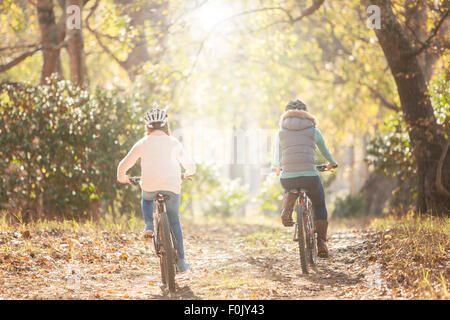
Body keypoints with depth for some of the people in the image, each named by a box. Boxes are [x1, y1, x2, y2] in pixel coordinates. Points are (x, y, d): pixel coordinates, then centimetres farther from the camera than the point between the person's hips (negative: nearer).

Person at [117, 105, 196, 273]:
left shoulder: (142, 143, 6)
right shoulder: (174, 143, 9)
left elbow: (123, 165, 10)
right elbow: (189, 164, 22)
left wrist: (122, 178, 31)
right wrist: (189, 173, 45)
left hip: (149, 186, 0)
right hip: (171, 187, 0)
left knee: (146, 200, 35)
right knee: (174, 222, 11)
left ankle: (149, 226, 11)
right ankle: (181, 261, 6)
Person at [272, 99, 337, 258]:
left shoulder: (281, 133, 10)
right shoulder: (313, 131, 7)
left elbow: (277, 155, 27)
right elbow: (325, 151, 25)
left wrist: (277, 167, 51)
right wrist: (332, 163, 48)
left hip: (287, 178, 1)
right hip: (310, 177, -1)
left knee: (290, 190, 38)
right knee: (319, 206, 25)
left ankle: (286, 210, 9)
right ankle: (321, 243, 16)